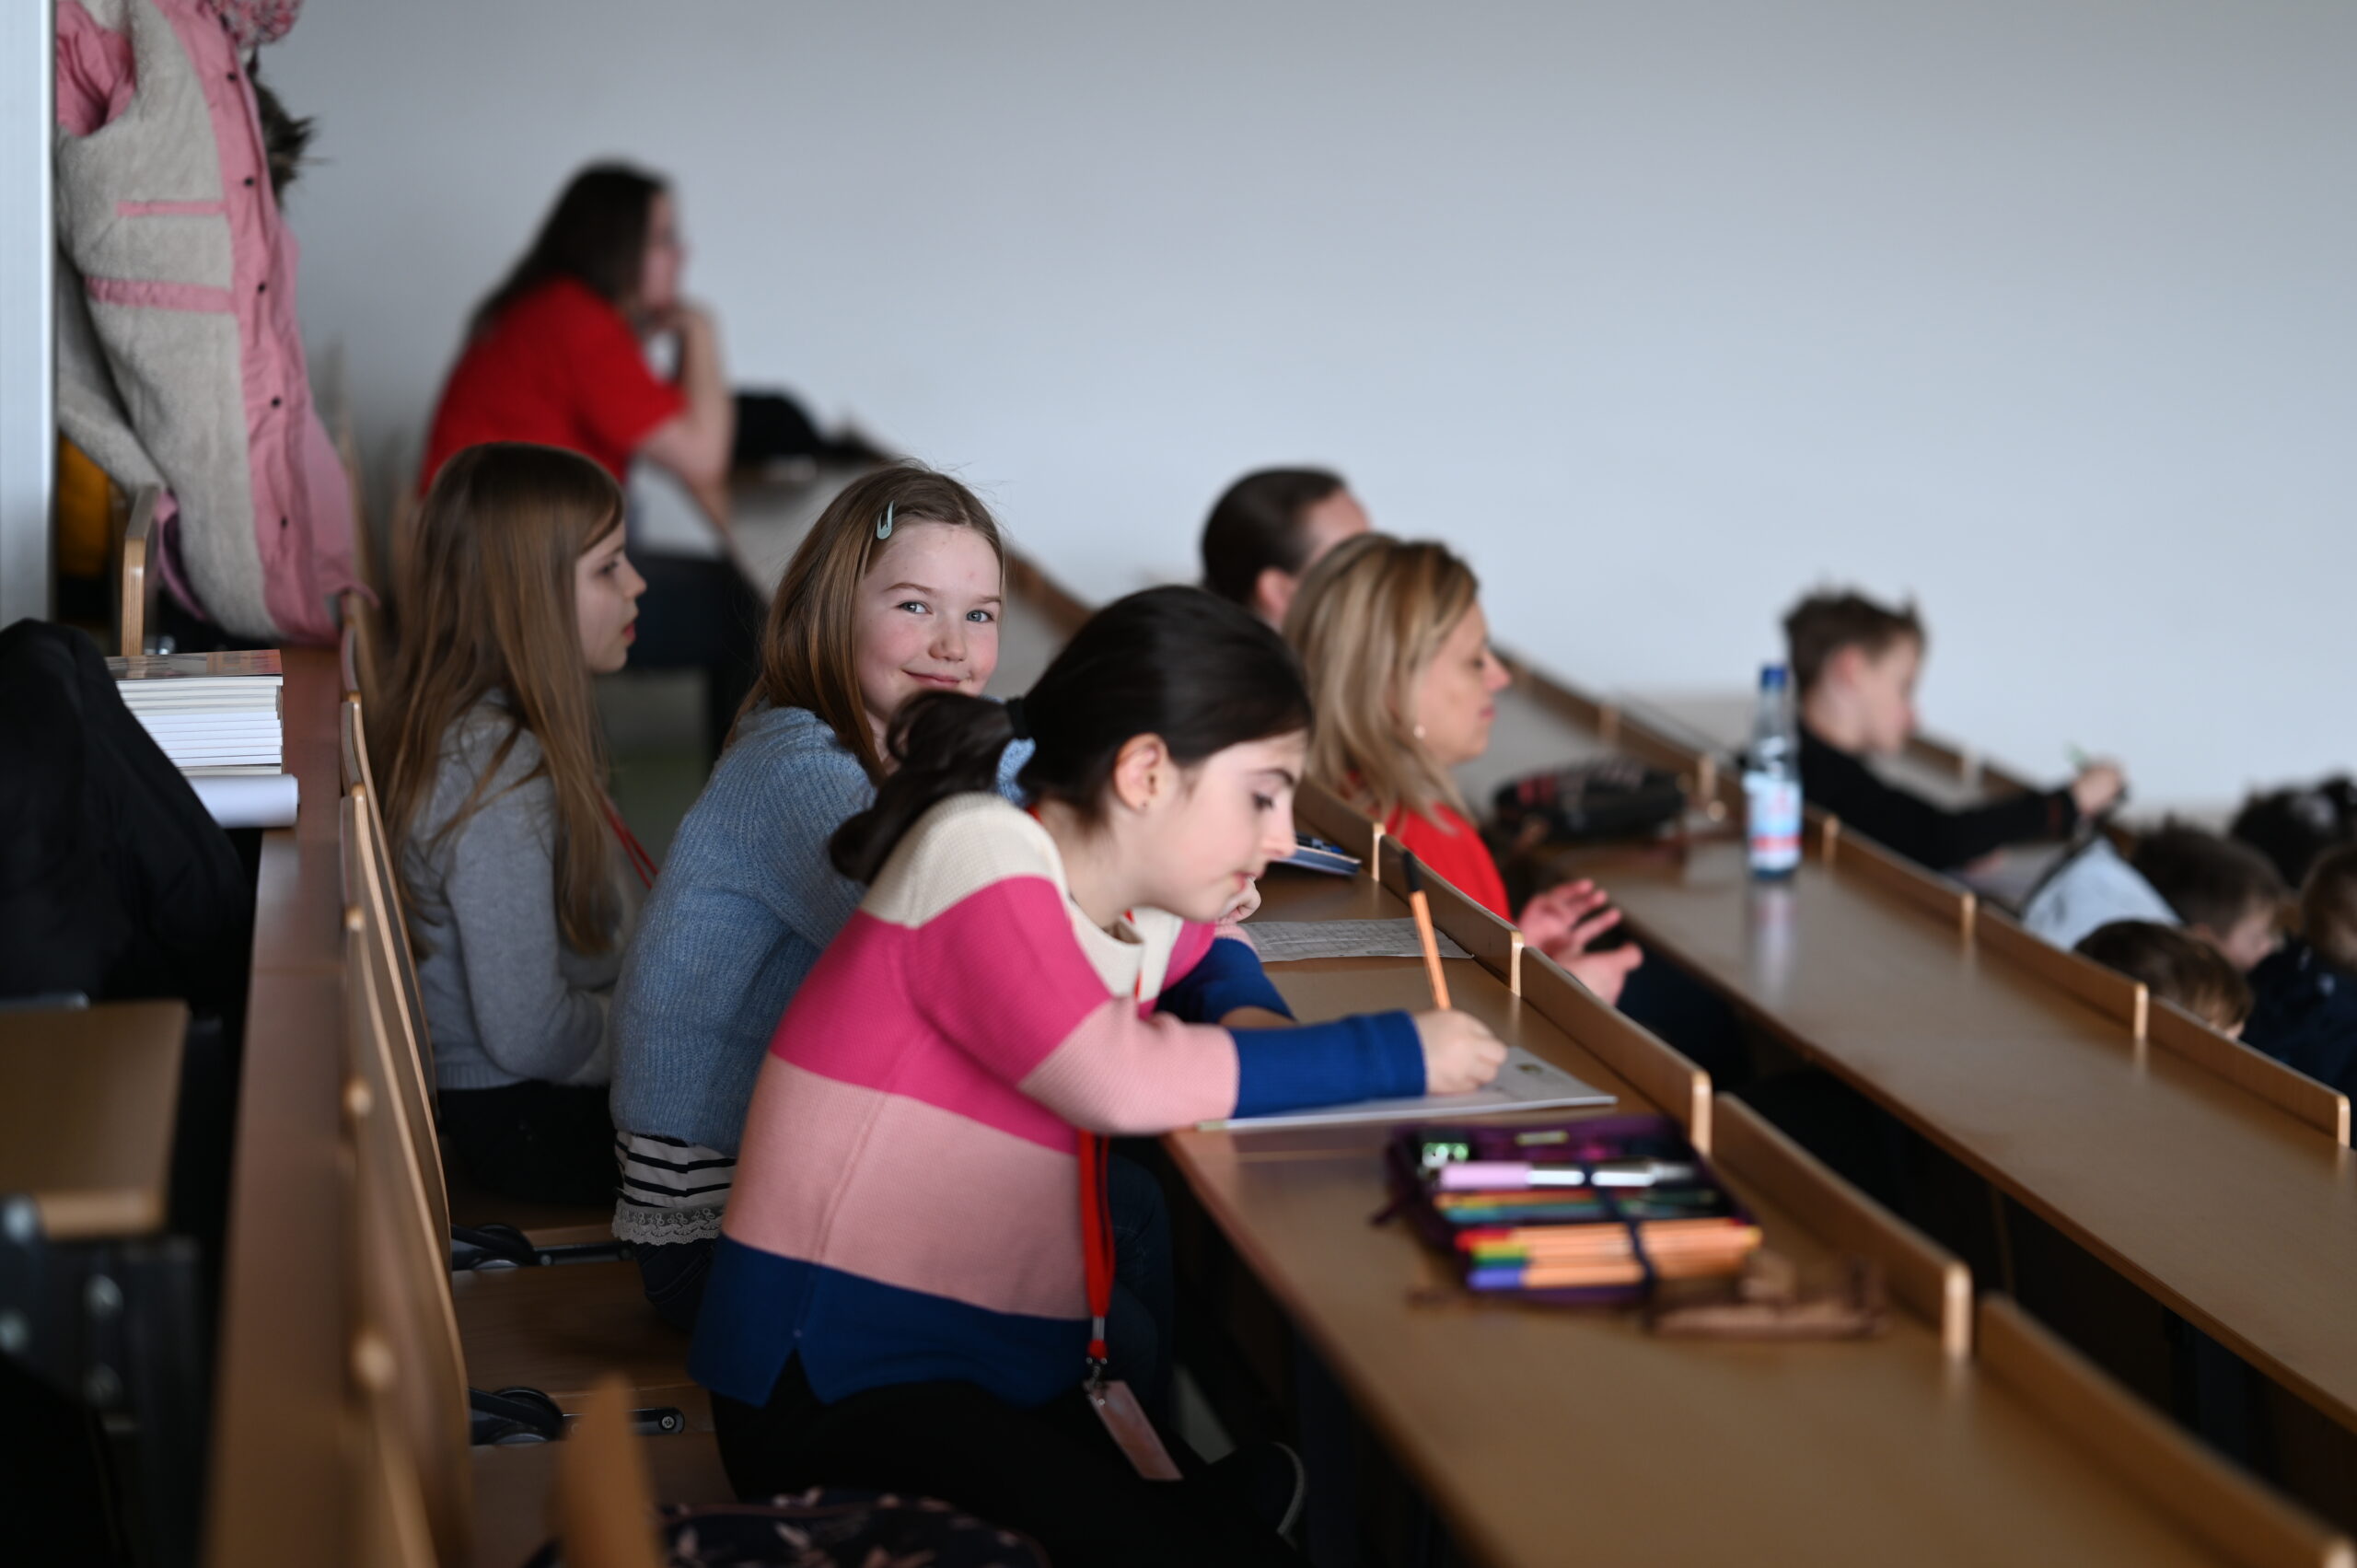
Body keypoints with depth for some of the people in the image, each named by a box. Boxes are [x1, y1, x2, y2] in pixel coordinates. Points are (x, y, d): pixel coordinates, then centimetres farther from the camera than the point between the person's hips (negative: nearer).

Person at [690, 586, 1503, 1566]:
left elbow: (1210, 959, 33)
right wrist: (1398, 1055, -19)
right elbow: (1121, 1077, -27)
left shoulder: (1130, 898, 9)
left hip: (1003, 1371, 8)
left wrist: (1245, 1013, 7)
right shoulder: (982, 859, -14)